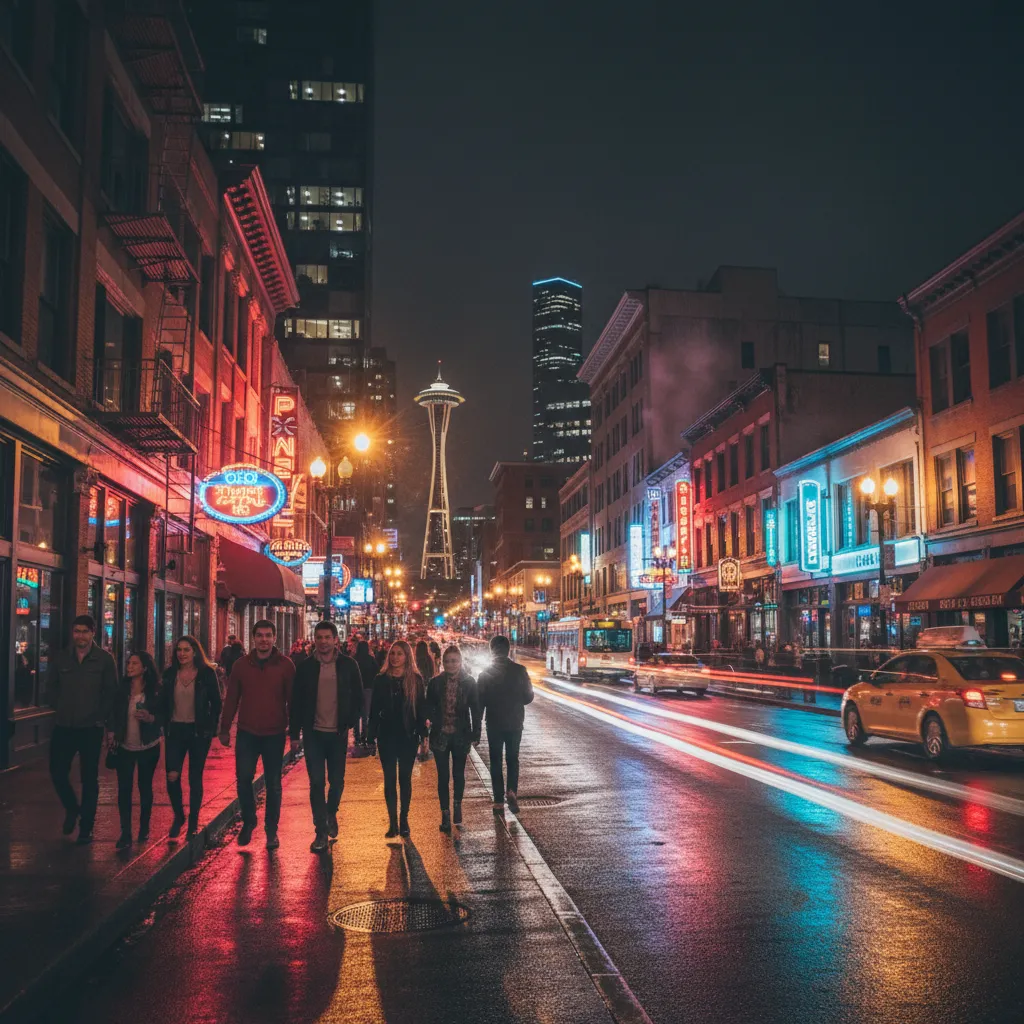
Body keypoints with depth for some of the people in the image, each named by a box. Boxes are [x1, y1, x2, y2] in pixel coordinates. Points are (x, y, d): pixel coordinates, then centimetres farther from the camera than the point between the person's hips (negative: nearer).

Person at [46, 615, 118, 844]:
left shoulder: (104, 659, -5)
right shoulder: (61, 659, 5)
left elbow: (111, 693, -4)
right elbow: (51, 687, 17)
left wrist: (109, 725, -6)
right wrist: (60, 707, 6)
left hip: (91, 728, -3)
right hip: (63, 728, 3)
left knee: (89, 779, 5)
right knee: (57, 773, 5)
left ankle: (86, 828, 15)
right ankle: (72, 809, 34)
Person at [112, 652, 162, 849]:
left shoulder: (155, 691, -7)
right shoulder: (122, 689, 0)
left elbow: (164, 716, -4)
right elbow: (114, 714, 8)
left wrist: (150, 718, -23)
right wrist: (113, 734, -1)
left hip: (148, 747, -2)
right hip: (125, 746, 2)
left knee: (145, 787, 10)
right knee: (124, 789, -3)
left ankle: (144, 828, 26)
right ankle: (125, 833, 2)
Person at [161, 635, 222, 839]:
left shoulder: (207, 673, -5)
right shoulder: (170, 673, 3)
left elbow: (216, 703, -1)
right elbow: (163, 702, 10)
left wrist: (211, 728, -5)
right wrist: (165, 725, 3)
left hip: (199, 731, -2)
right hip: (175, 730, 2)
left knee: (195, 778, 5)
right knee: (172, 777, -4)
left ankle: (193, 824, 18)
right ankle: (178, 816, 21)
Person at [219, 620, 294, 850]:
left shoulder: (285, 665, -3)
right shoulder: (241, 665, 3)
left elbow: (292, 700, -1)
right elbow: (231, 699, 7)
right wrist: (225, 729, 6)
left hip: (274, 734, -1)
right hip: (247, 733, 1)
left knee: (273, 784, 7)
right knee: (243, 778, -2)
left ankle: (271, 830, 20)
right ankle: (248, 822, 21)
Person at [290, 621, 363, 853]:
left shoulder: (348, 665, -1)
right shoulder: (306, 667, 1)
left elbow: (358, 697, 4)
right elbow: (296, 702, 5)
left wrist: (351, 725, -5)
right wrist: (295, 734, 3)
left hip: (338, 733, 0)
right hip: (313, 733, 0)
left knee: (337, 781, 8)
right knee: (316, 783, -2)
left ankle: (331, 813, 37)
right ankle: (321, 832, 6)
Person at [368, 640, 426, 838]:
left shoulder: (416, 680, -2)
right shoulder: (381, 680, 1)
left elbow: (422, 709, -1)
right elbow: (374, 710, 3)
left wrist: (422, 735, -6)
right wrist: (372, 736, -2)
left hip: (408, 737, -1)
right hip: (387, 736, 1)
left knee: (405, 779, 7)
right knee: (389, 779, 3)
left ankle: (404, 820, 17)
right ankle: (393, 823, 8)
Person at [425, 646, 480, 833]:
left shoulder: (469, 682, -4)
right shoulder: (435, 683, -2)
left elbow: (475, 710, -1)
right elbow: (429, 708, 3)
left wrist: (475, 734, -3)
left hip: (461, 735, 0)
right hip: (440, 736, 0)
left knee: (459, 774, 13)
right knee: (443, 776, 4)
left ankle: (458, 805, 37)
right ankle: (445, 815, 13)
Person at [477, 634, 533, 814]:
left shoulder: (485, 673, -8)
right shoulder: (519, 670, -7)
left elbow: (480, 702, -6)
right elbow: (528, 697, -2)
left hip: (494, 724, -1)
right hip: (515, 723, 1)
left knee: (496, 760, 10)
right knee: (513, 758, 15)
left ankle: (499, 800, 8)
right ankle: (512, 790, -5)